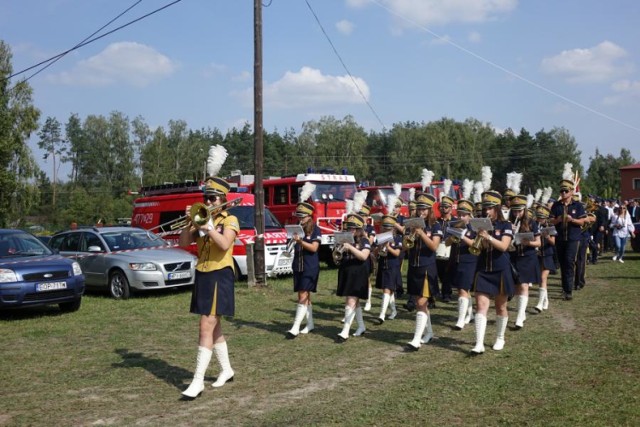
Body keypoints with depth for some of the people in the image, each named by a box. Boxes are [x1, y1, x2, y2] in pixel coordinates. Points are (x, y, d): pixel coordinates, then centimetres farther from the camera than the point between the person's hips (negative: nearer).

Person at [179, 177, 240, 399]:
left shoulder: (230, 220, -5)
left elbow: (224, 244, -22)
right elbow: (183, 243, 4)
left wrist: (207, 225, -23)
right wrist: (190, 222, -8)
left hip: (219, 277, -7)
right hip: (202, 277, 7)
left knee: (207, 328, -12)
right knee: (214, 327, 15)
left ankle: (198, 381, -10)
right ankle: (226, 370, 30)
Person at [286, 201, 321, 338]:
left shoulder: (315, 229, -5)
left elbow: (314, 248, -14)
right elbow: (294, 247, 13)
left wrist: (300, 241, -25)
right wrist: (293, 241, -8)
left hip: (310, 267, -6)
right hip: (298, 267, 6)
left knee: (303, 296, -11)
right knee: (304, 296, 10)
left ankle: (295, 327, -15)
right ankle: (310, 324, 20)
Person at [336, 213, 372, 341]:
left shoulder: (364, 241, -4)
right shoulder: (345, 239, 10)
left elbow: (364, 256, -19)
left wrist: (350, 247, -27)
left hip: (358, 275, -6)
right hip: (345, 273, 6)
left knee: (351, 302, -11)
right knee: (351, 301, 13)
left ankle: (345, 332, -13)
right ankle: (361, 326, 29)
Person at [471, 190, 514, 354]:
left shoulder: (505, 225, -3)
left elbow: (503, 246, -17)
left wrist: (488, 237, -30)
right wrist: (479, 238, -16)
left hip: (500, 271, -2)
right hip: (482, 271, 2)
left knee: (500, 307, 10)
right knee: (481, 306, -8)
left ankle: (500, 339, 28)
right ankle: (479, 344, -13)